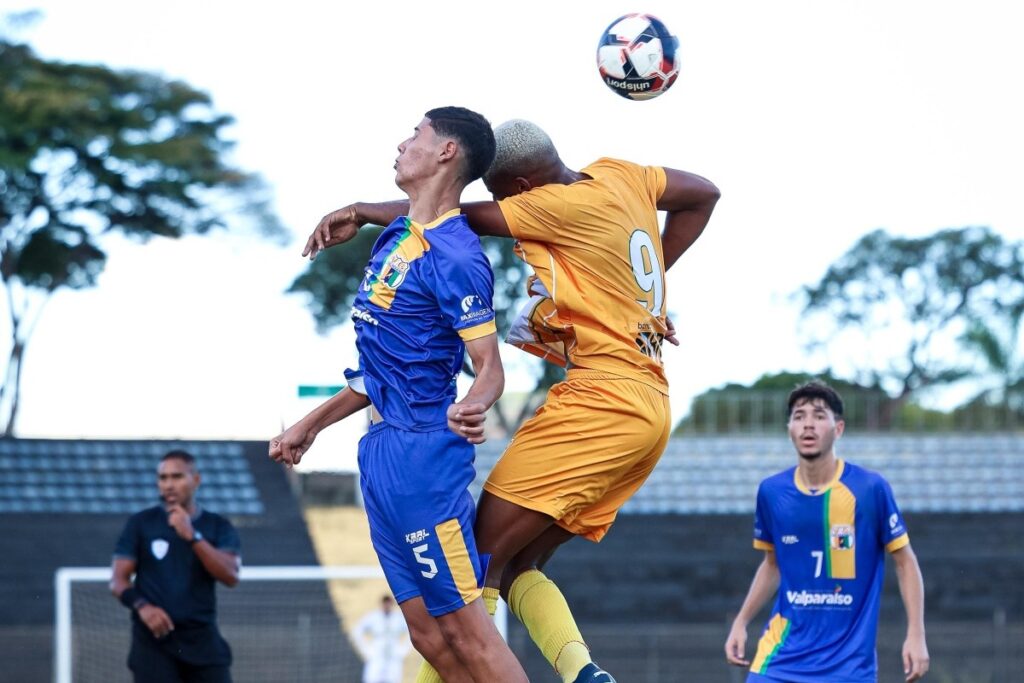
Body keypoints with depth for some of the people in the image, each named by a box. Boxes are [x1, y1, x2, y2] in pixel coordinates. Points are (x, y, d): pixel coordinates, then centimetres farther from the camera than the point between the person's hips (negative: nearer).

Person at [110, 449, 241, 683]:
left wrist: (192, 536, -17)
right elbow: (118, 580, 5)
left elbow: (230, 576, -8)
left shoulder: (218, 527, 8)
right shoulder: (140, 523, 7)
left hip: (202, 638, 1)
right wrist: (141, 605, -16)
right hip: (154, 638, -1)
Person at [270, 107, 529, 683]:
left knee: (465, 629, -10)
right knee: (429, 636, 7)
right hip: (383, 450, 10)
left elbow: (489, 366, -17)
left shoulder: (455, 256, -14)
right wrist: (311, 425, 29)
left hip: (423, 450, -10)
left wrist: (472, 407, -39)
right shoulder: (397, 238, 15)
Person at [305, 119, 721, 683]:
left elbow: (466, 217, -12)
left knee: (484, 554, -11)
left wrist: (363, 211, -6)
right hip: (651, 408, 10)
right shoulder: (618, 176, 14)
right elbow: (703, 194, 29)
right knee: (517, 565, 8)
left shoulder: (571, 205, -11)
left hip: (601, 398, -10)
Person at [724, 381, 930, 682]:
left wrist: (916, 634, -8)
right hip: (784, 649, 2)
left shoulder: (870, 488, -8)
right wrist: (741, 622, 9)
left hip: (850, 657, -2)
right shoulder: (771, 492, 0)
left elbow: (905, 561, -1)